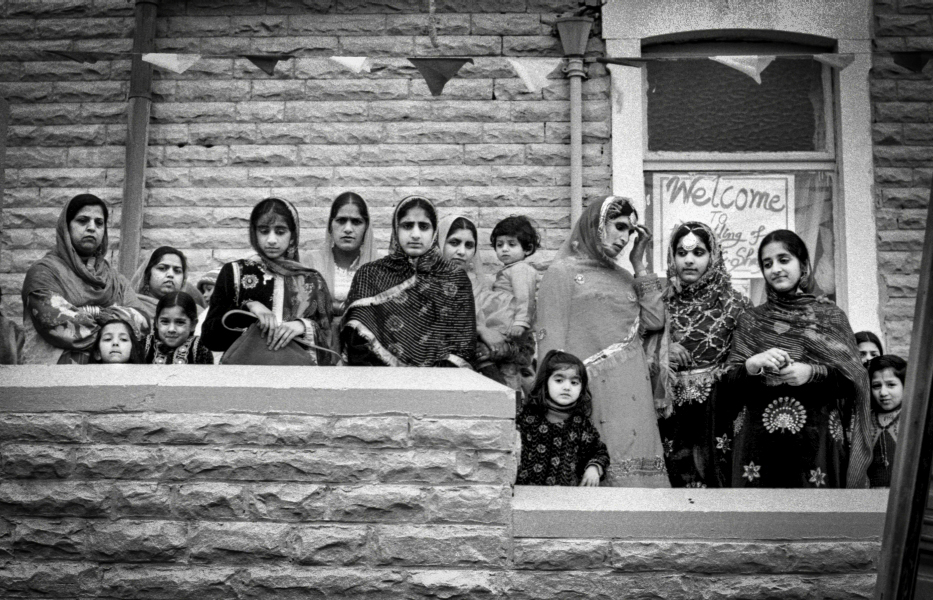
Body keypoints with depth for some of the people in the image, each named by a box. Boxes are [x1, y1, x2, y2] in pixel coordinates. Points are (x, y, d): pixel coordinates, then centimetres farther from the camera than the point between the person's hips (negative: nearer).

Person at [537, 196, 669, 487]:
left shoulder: (623, 277, 20)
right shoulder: (563, 273, 2)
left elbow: (654, 321, 8)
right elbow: (550, 343, -4)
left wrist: (639, 265, 11)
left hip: (633, 394, 6)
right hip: (593, 390, -6)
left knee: (638, 466, 2)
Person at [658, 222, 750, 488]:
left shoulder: (733, 304, 2)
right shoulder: (660, 303, 8)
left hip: (718, 415, -2)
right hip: (671, 416, 2)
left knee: (715, 481, -2)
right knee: (676, 478, 3)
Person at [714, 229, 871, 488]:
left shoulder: (829, 314, 8)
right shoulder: (750, 320, 12)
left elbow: (853, 376, 1)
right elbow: (727, 382, 4)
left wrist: (812, 373, -15)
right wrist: (752, 365, -15)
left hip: (816, 440, -1)